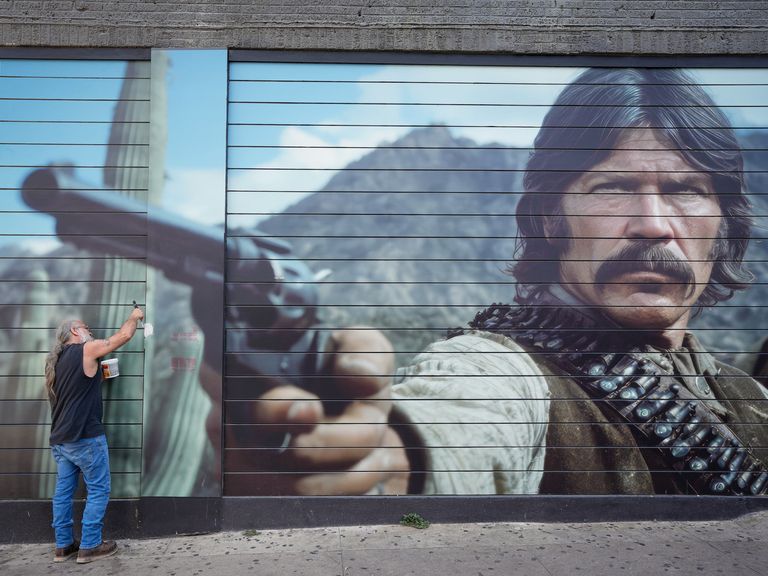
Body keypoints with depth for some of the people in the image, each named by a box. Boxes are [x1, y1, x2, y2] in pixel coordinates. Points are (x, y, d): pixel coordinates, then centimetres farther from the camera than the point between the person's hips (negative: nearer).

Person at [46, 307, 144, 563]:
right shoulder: (86, 350, -9)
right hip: (85, 438, -8)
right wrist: (135, 316, 12)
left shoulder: (55, 360, 14)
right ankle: (89, 546, 4)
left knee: (63, 491, 11)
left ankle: (63, 546, 17)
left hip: (60, 438, 8)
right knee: (98, 490, 1)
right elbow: (124, 335, -4)